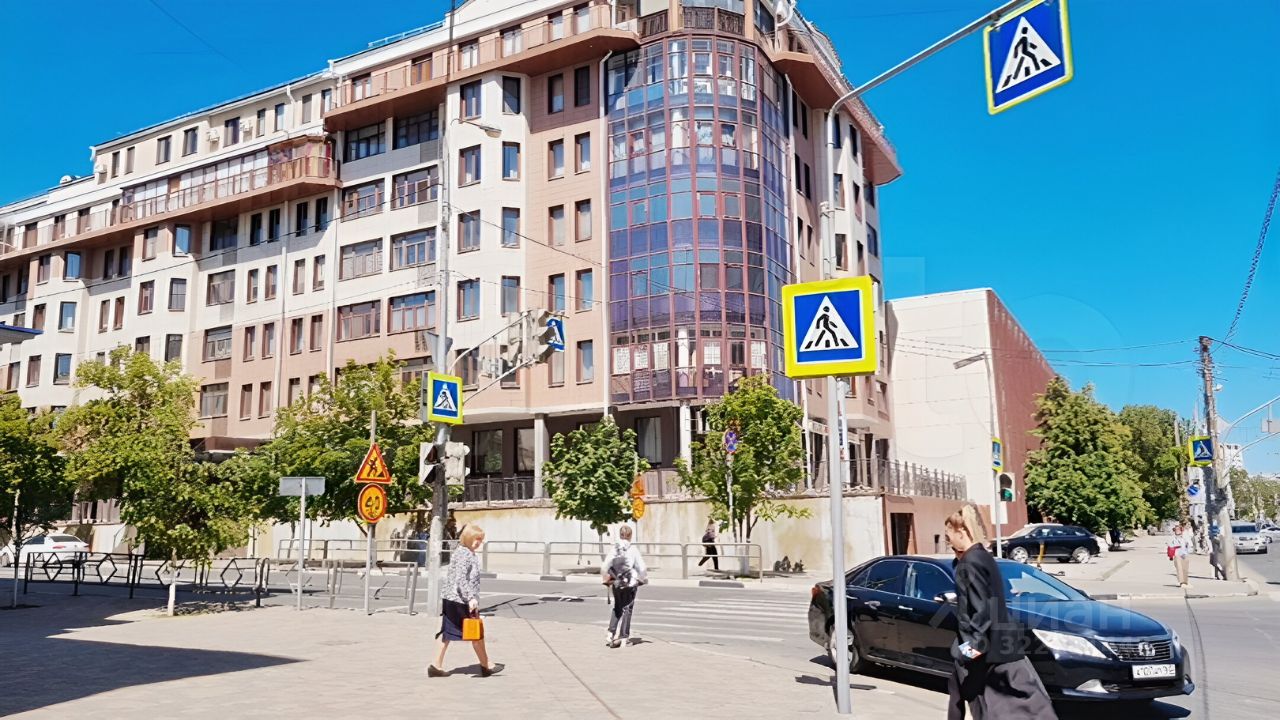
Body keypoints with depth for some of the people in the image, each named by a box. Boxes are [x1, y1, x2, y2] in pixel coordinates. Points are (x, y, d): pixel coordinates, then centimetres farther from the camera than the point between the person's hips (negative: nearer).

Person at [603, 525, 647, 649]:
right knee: (627, 609, 7)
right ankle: (623, 638, 6)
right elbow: (641, 567, -9)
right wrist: (643, 579, 8)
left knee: (617, 608, 19)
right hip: (630, 584, -2)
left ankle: (611, 633, 10)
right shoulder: (633, 550, -9)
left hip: (616, 584, 2)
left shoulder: (614, 549, -4)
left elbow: (606, 565, -8)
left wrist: (607, 579, 6)